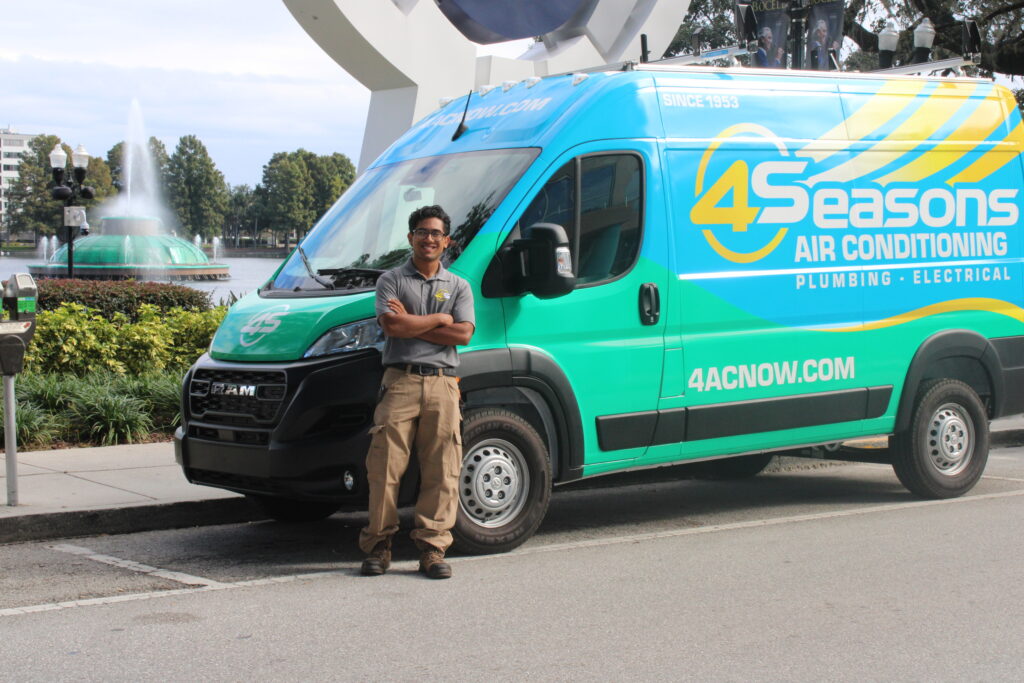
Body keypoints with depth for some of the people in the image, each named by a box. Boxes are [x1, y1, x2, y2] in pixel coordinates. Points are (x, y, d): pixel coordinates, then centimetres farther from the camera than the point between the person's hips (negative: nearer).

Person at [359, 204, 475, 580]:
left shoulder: (458, 286, 16)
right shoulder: (391, 280, 10)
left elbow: (463, 334, 0)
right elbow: (392, 327, -8)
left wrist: (410, 322, -4)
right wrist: (439, 318, -1)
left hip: (443, 384, 2)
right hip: (400, 381, -2)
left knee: (442, 471, -3)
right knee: (385, 466, -5)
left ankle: (432, 548, 2)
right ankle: (378, 545, 3)